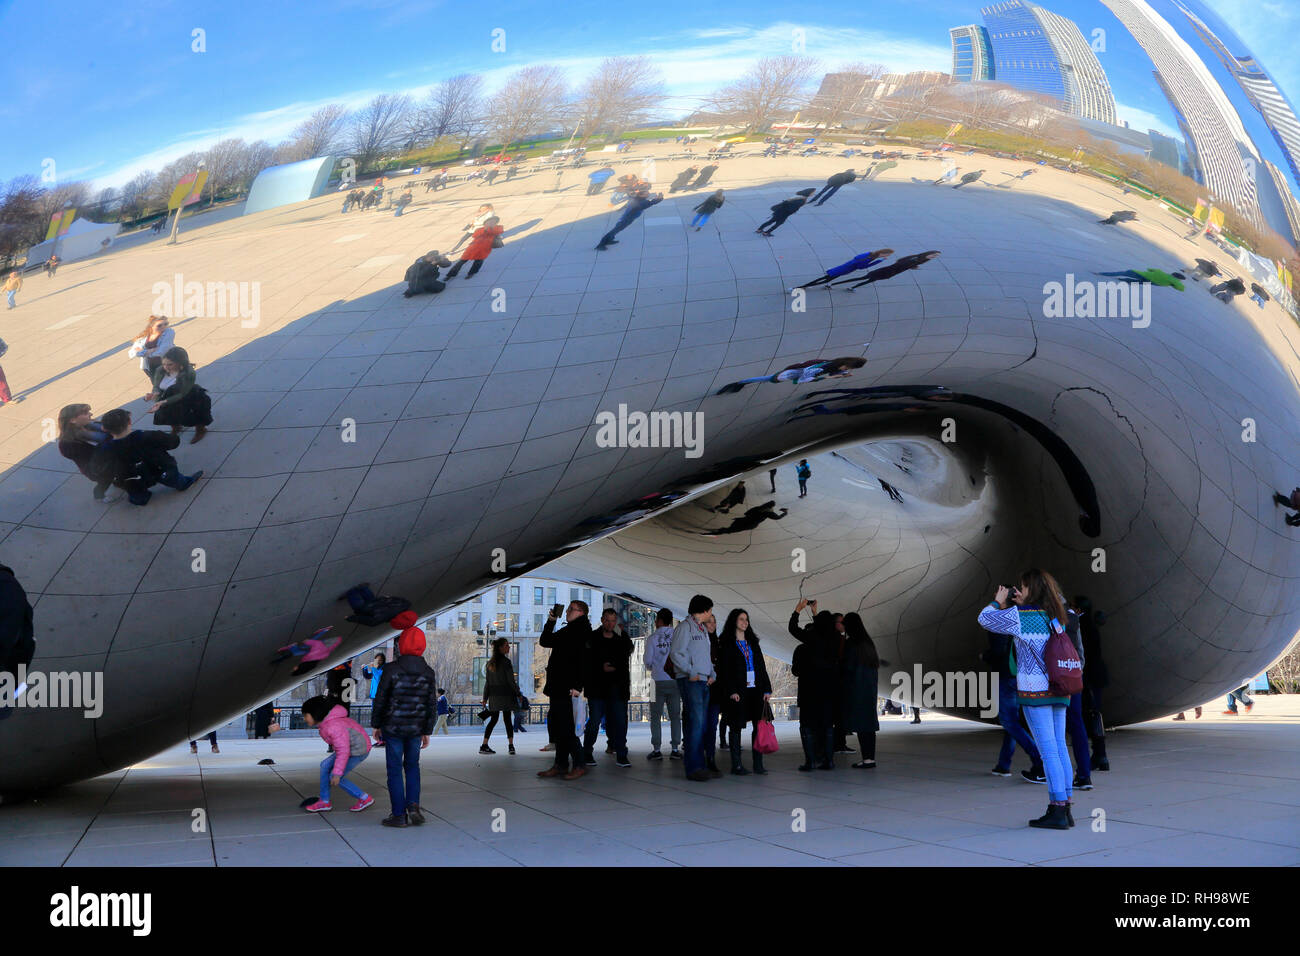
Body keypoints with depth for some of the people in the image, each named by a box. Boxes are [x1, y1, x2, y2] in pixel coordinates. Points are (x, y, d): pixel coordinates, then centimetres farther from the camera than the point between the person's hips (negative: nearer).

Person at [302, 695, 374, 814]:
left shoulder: (334, 726, -30)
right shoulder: (324, 722, 2)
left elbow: (343, 751, -30)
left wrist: (337, 773, -27)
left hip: (358, 750, -10)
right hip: (349, 747, 10)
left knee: (335, 778, -4)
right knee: (325, 766, 8)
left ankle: (365, 798, 8)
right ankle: (324, 802, 16)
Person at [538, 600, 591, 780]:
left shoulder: (582, 631, -10)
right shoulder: (567, 631, 19)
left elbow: (584, 660, -17)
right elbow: (545, 641, 26)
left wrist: (577, 686, -23)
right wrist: (550, 621, 15)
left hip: (565, 687, -10)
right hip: (557, 687, 10)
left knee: (565, 728, -9)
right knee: (555, 725, 11)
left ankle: (580, 765, -2)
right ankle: (560, 765, 17)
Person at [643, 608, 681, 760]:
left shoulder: (652, 638, -5)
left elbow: (647, 660, -3)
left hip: (658, 681, -2)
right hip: (675, 680, 2)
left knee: (656, 716, 4)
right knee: (675, 716, 8)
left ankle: (656, 749, 1)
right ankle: (676, 749, 6)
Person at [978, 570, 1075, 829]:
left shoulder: (1020, 616, -11)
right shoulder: (1053, 616, 10)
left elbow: (984, 619, -3)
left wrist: (998, 601, 12)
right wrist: (1021, 605, 21)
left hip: (1034, 689, -7)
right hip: (1058, 688, 7)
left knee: (1048, 750, -6)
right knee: (1059, 748, 10)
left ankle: (1057, 813, -4)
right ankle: (1064, 808, 13)